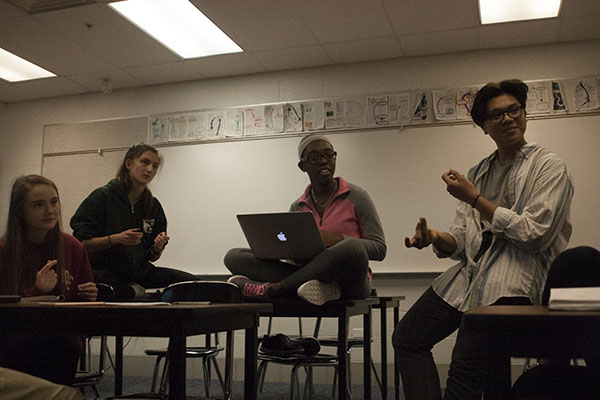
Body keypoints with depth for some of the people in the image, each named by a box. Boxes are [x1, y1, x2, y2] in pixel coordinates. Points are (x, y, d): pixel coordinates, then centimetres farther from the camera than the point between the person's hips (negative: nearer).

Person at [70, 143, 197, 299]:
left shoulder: (153, 206, 10)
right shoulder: (103, 196, -4)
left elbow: (151, 257, 13)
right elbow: (81, 243, -8)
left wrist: (158, 248, -11)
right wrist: (115, 239, -22)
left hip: (140, 271, 5)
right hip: (104, 269, -5)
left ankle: (133, 291, 0)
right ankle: (131, 292, -11)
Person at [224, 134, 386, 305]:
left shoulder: (356, 197, 2)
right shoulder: (297, 207, 13)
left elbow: (380, 248, -2)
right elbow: (294, 255, 15)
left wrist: (339, 239, -17)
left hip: (349, 283, -3)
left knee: (352, 248, -39)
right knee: (234, 256, -10)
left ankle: (271, 289, -24)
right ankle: (314, 287, -30)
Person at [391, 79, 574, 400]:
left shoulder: (549, 166, 2)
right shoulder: (478, 172, 19)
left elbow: (534, 234, -11)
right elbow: (460, 240, 15)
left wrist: (475, 199, -7)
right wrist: (435, 238, -10)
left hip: (511, 280, -7)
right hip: (469, 271, 7)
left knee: (466, 368, -22)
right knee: (406, 338, 2)